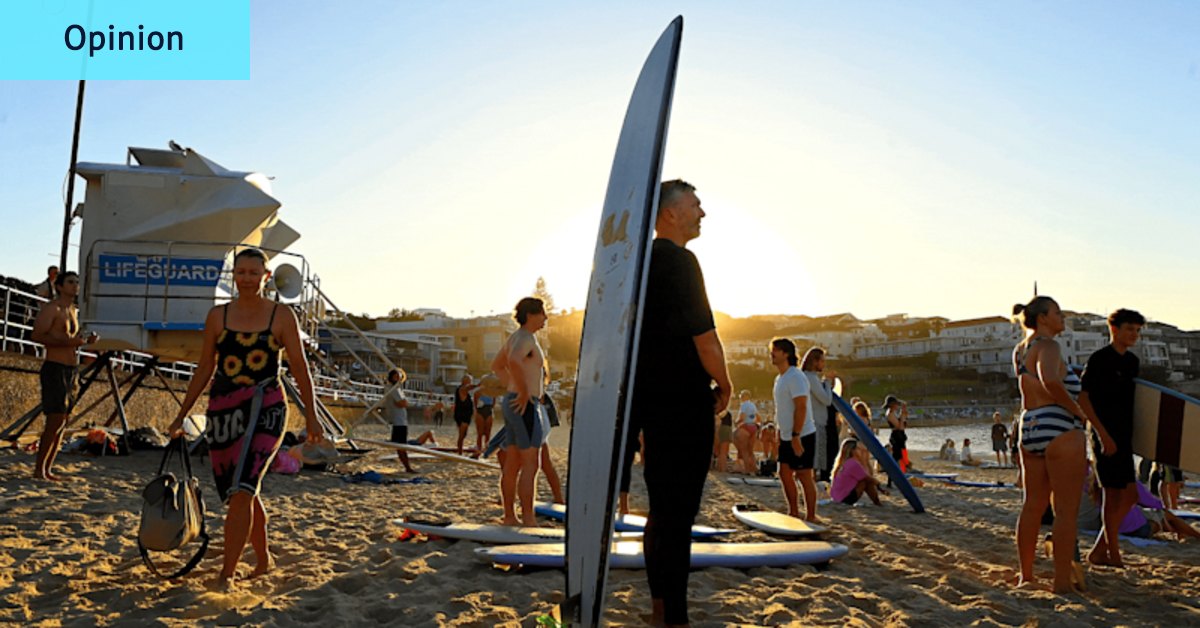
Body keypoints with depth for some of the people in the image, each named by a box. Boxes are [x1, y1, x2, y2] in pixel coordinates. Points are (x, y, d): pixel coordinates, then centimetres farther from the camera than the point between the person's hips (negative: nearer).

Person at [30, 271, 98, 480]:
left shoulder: (74, 311, 18)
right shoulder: (51, 308, -7)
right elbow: (37, 336, -17)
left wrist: (86, 341, 8)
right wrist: (69, 341, -25)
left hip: (72, 370, 8)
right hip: (55, 369, -8)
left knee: (63, 423, 7)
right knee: (55, 421, -12)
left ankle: (47, 469, 11)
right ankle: (39, 469, -4)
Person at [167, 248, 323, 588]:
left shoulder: (281, 315, 0)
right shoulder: (218, 316, 8)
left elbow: (299, 367, 1)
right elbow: (204, 369, 14)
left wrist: (311, 416, -2)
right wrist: (181, 415, 15)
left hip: (265, 409, -4)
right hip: (222, 410, 4)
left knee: (241, 490, -15)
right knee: (244, 492, 13)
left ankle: (227, 572, -8)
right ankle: (263, 558, 31)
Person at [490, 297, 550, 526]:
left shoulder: (515, 337, 17)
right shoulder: (526, 338, -13)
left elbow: (497, 365, 29)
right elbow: (514, 361, -35)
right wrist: (524, 392, -25)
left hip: (514, 403, 10)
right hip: (525, 406, -10)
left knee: (512, 464, 10)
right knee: (530, 465, -8)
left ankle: (509, 517, 15)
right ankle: (528, 520, -6)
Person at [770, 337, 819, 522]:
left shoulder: (795, 377, -17)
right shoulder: (780, 378, 13)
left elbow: (801, 408, -23)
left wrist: (796, 436, -26)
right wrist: (781, 433, 19)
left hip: (802, 436, -9)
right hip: (787, 437, 9)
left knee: (804, 476, -3)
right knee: (785, 473, 12)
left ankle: (811, 516, 5)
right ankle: (794, 512, 22)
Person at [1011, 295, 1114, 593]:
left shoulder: (1019, 350, 15)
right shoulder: (1047, 345, -10)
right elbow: (1051, 381, -29)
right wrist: (1077, 411, -17)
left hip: (1028, 428, 8)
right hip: (1059, 428, -8)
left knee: (1032, 507, 14)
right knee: (1066, 510, -2)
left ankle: (1026, 576, 21)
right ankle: (1062, 582, -1)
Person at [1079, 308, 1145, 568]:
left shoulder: (1132, 361, 13)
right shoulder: (1099, 359, -11)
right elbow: (1083, 398, -16)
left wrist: (1134, 434, 14)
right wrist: (1103, 434, -19)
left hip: (1124, 436, 9)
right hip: (1105, 436, -8)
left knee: (1129, 494, 9)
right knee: (1114, 494, -3)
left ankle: (1099, 551, 16)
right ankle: (1113, 553, 7)